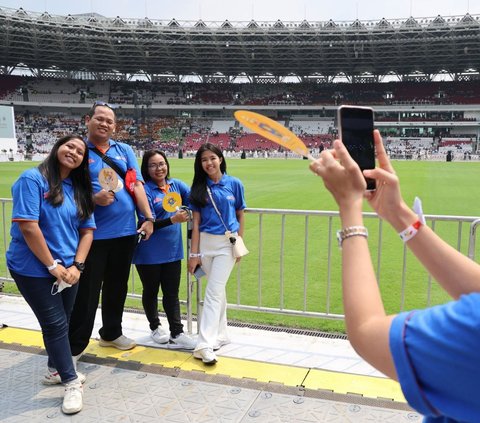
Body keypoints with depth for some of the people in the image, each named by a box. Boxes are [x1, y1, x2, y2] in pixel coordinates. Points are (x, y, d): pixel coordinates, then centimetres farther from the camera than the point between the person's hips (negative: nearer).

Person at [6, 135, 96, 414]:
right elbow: (28, 226, -20)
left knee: (60, 321, 17)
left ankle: (56, 369, 40)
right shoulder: (33, 179, -13)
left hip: (68, 268, 6)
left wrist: (76, 266, -7)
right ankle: (71, 382, 16)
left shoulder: (80, 189, 6)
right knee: (55, 323, 1)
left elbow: (88, 230, 5)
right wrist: (53, 266, -17)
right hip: (34, 268, -6)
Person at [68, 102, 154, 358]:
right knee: (86, 291, 2)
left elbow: (137, 185, 6)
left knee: (117, 286, 17)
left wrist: (148, 218, -3)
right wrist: (93, 199, -21)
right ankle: (74, 346, 16)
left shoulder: (124, 151, 10)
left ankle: (111, 333, 35)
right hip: (93, 232, -4)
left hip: (126, 231, 4)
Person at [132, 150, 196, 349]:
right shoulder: (145, 190, -12)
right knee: (151, 291, 15)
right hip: (150, 253, -4)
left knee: (172, 293, 8)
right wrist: (173, 219, -29)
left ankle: (176, 334, 14)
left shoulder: (176, 185, 4)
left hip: (173, 250, 4)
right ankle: (155, 327, 35)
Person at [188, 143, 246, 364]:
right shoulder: (199, 187, 3)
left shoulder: (234, 184, 0)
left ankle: (205, 345, -8)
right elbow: (196, 221, 1)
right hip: (205, 242, 2)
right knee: (217, 290, 12)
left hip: (227, 243, -2)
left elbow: (240, 215, 7)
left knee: (213, 291, -8)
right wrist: (194, 253, -2)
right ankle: (221, 335, 26)